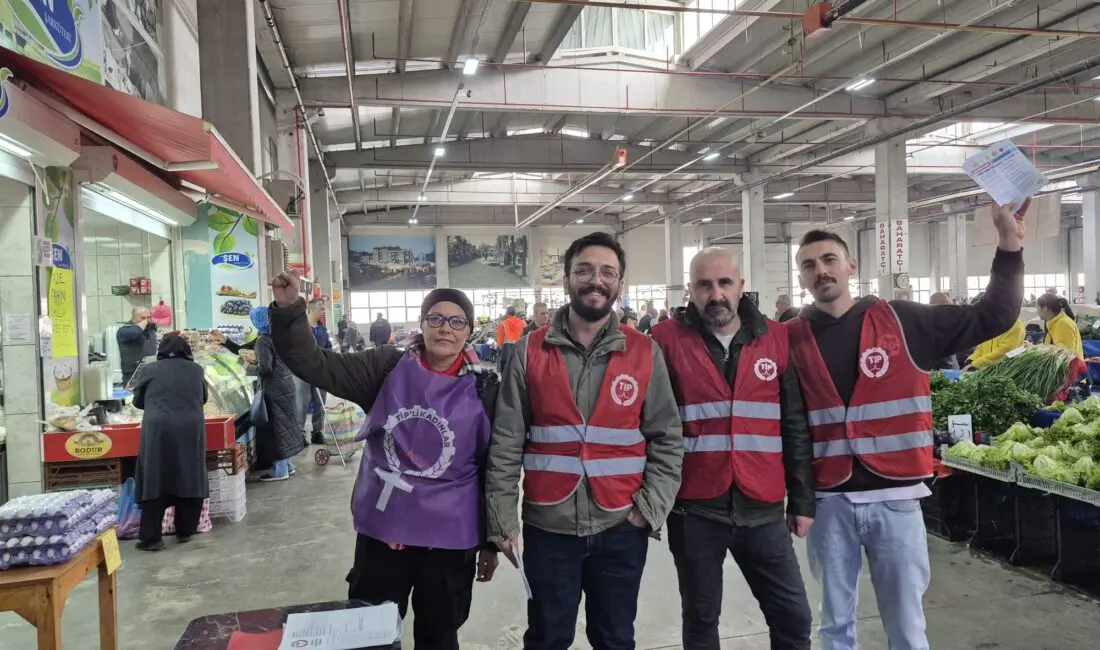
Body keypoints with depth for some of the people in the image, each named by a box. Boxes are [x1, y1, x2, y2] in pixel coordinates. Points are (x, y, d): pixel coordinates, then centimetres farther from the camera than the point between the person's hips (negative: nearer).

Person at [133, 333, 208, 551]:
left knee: (154, 482, 4)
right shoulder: (196, 369, 12)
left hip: (157, 430, -1)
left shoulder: (149, 370, 8)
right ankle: (185, 532, 18)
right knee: (189, 480, 11)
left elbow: (138, 401, 20)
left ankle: (151, 537, 4)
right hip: (191, 430, 1)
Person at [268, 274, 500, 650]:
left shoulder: (484, 390, -5)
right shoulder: (389, 368, -2)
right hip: (381, 530, 1)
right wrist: (288, 310, -21)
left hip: (448, 539, -1)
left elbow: (494, 468, -1)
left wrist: (490, 541, 2)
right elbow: (316, 366, -7)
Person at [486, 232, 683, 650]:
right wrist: (502, 520, -6)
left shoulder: (644, 353, -1)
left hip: (622, 528, 1)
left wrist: (650, 507, -7)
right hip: (548, 528, -1)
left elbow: (667, 439, 2)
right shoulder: (531, 352, -3)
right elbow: (506, 444, -3)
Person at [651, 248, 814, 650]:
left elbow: (796, 428, 8)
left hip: (762, 508, 2)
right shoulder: (666, 340, -4)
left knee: (793, 617, 10)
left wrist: (802, 499, 7)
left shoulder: (776, 339, 4)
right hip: (693, 509, -2)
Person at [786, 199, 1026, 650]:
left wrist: (1009, 244, -7)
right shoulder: (791, 339, 1)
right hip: (827, 503, 1)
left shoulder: (902, 322, 0)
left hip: (895, 498, 0)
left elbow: (991, 318, 2)